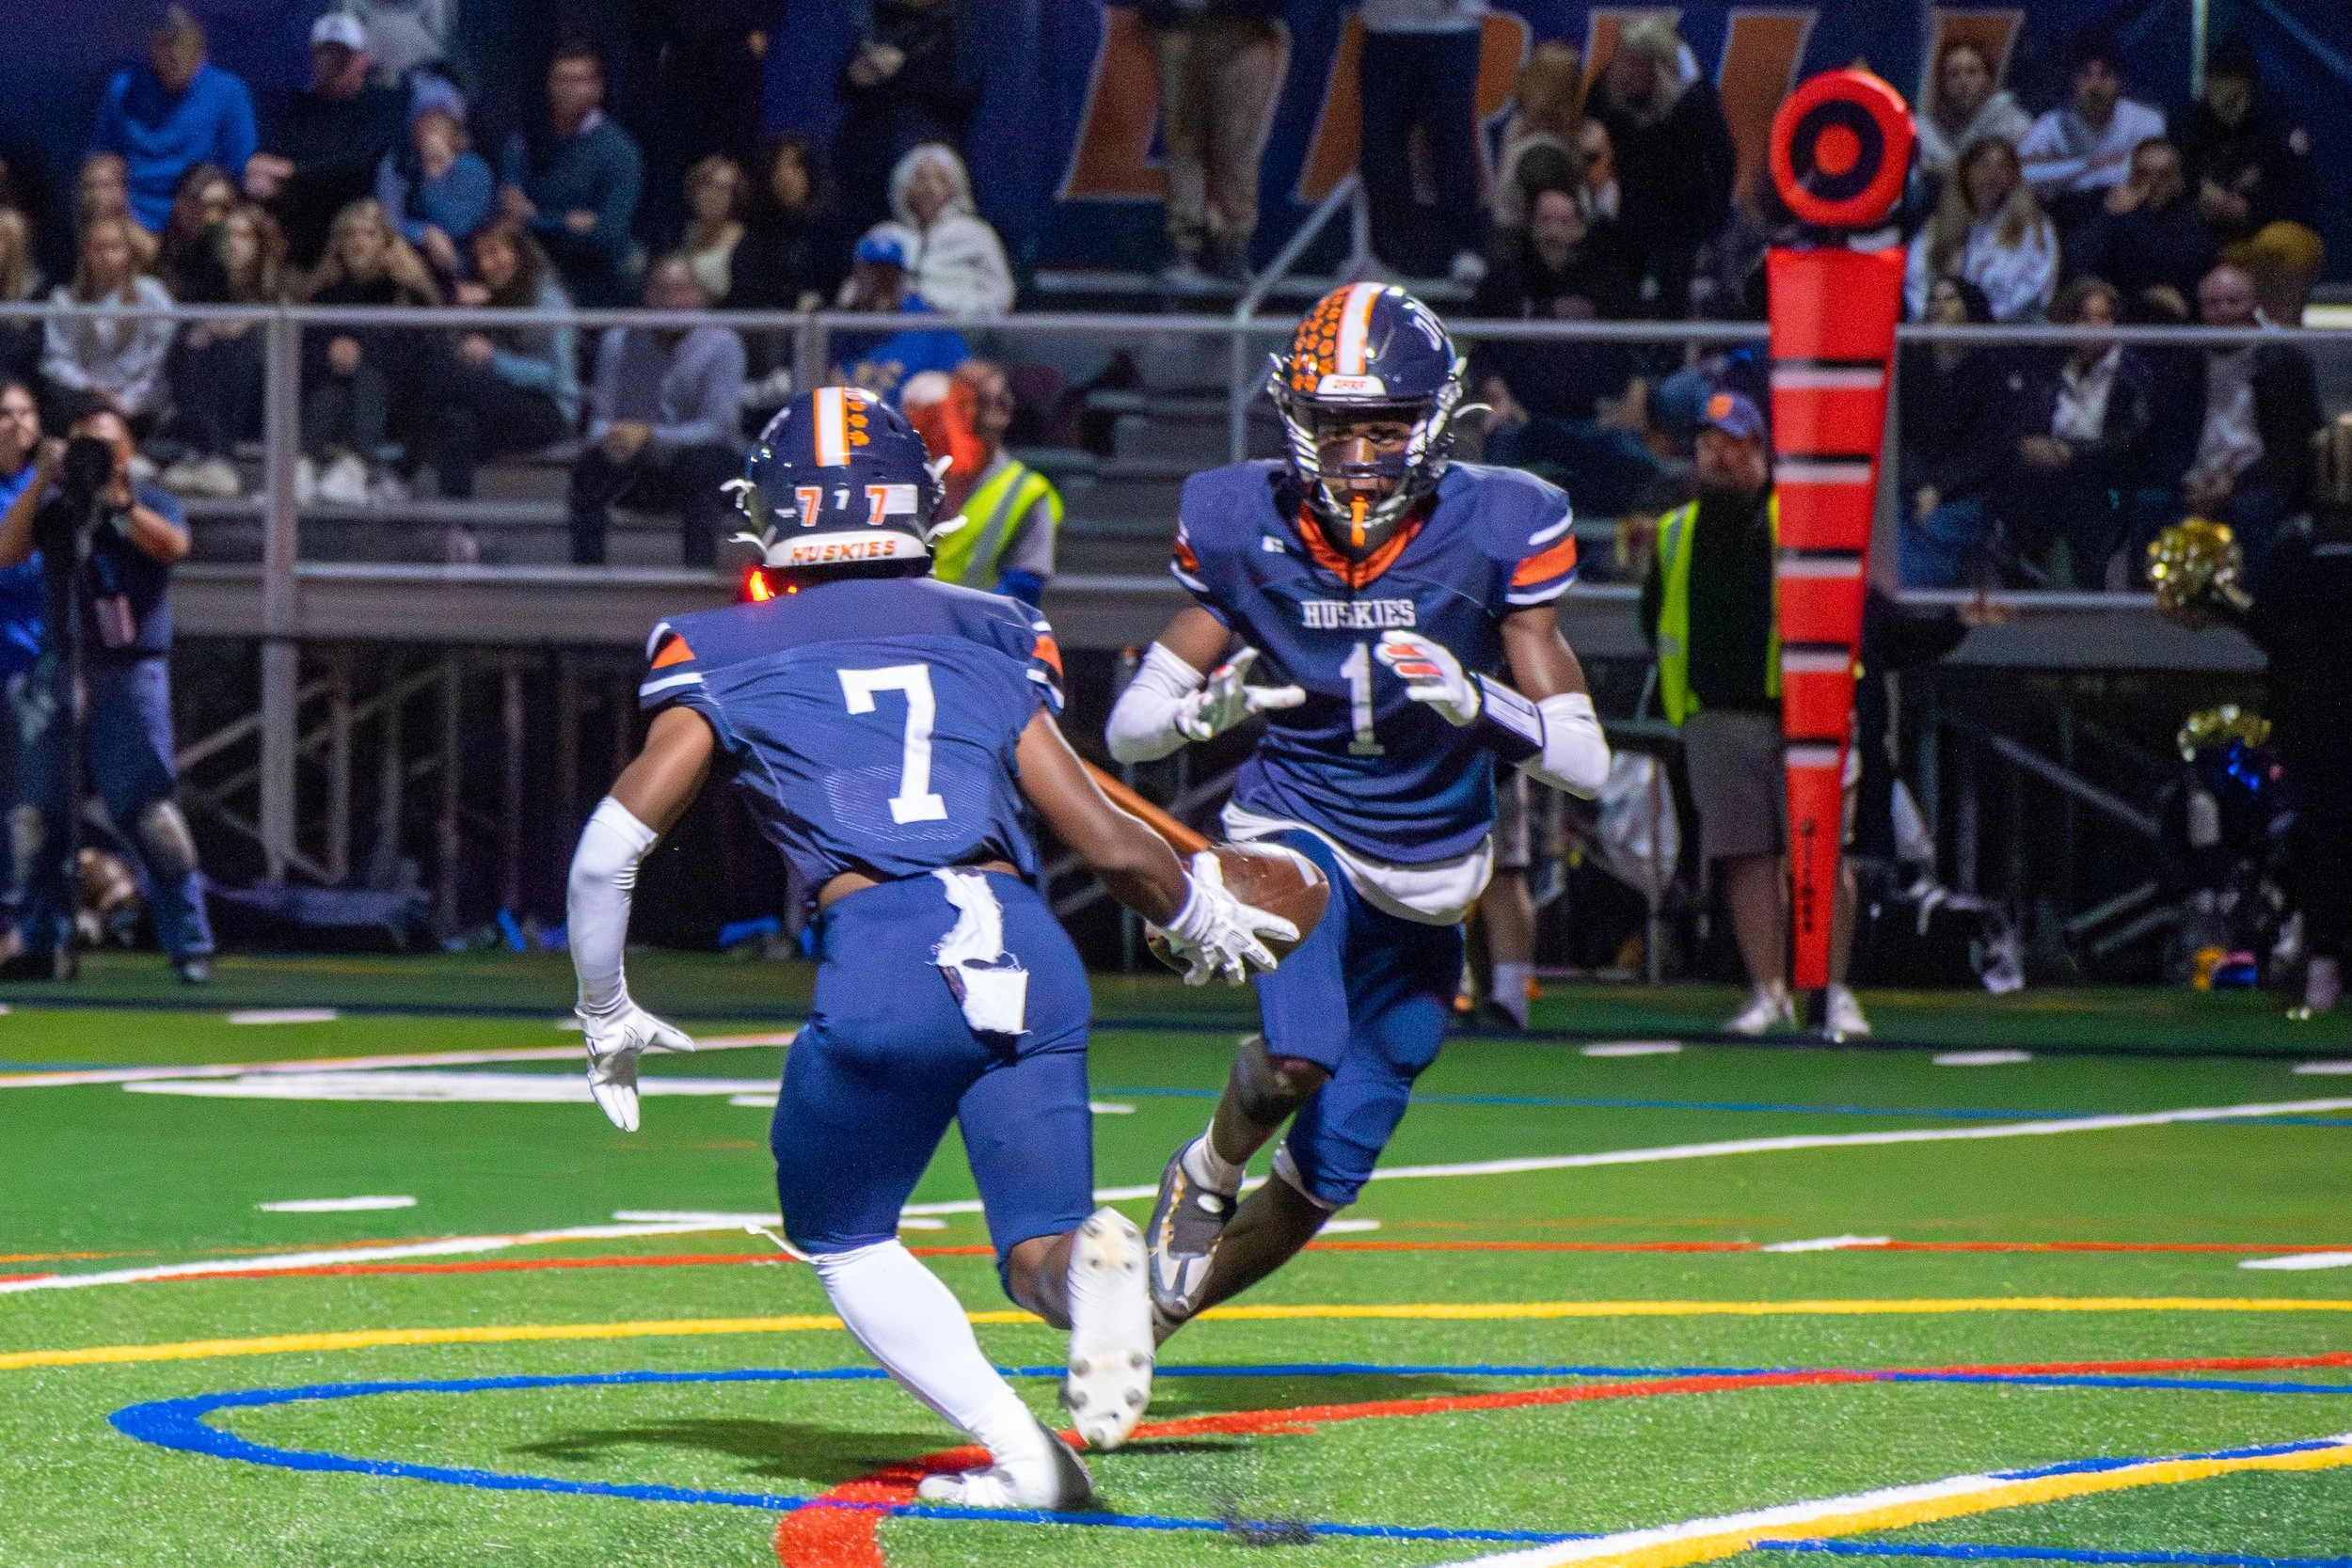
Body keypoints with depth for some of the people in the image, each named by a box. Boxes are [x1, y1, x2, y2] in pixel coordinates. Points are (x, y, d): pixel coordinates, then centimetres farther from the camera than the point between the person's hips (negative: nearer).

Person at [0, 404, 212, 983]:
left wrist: (119, 501, -26)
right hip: (61, 670, 4)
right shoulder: (53, 506, 11)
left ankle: (189, 944, -8)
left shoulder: (151, 503, 4)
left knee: (147, 807, -11)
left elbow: (173, 545, -16)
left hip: (132, 672, -4)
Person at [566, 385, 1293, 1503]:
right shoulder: (987, 645, 21)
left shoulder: (728, 657, 14)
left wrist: (608, 1020, 23)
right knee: (1038, 1245, 11)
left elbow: (611, 848, 8)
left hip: (882, 962, -2)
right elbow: (1111, 843, 18)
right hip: (1026, 950, 2)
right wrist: (1205, 922, 38)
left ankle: (1019, 1454, -2)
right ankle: (1089, 1262, -28)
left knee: (844, 1242, 20)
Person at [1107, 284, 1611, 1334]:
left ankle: (1159, 1309, 31)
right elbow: (1128, 729, -3)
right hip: (1296, 829, -1)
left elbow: (1585, 761, -15)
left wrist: (1475, 702, -34)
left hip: (1429, 881, 1)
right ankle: (1209, 1174, 2)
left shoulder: (1494, 529, -15)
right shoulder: (1245, 526, -10)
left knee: (1325, 1177, 5)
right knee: (1301, 1054, -32)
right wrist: (1208, 706, -26)